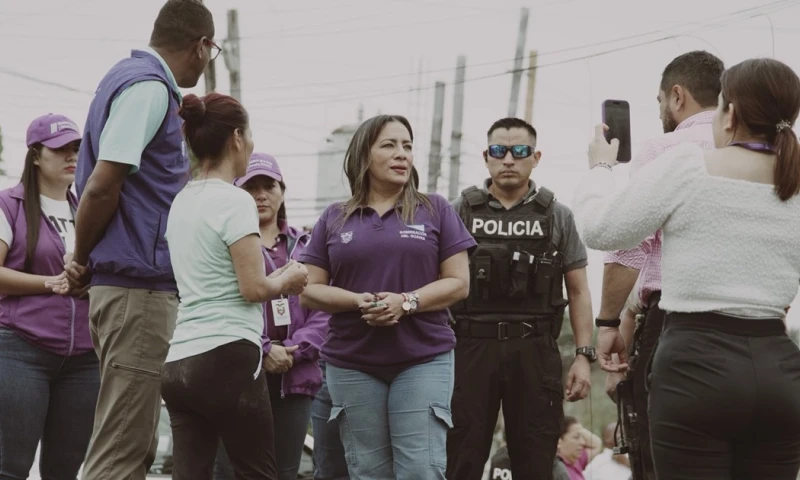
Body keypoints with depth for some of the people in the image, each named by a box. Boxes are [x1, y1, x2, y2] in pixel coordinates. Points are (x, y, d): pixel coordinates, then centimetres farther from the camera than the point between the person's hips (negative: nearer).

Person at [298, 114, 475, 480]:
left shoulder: (435, 211, 5)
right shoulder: (334, 219, 9)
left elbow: (458, 283, 0)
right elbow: (310, 291, 5)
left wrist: (407, 302, -17)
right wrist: (358, 301, -14)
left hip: (423, 359, -2)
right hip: (352, 364, 2)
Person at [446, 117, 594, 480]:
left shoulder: (557, 216, 9)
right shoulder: (459, 213, 7)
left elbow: (578, 290, 9)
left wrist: (583, 355, -1)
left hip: (535, 351, 0)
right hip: (470, 348, 0)